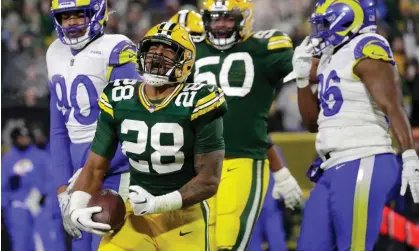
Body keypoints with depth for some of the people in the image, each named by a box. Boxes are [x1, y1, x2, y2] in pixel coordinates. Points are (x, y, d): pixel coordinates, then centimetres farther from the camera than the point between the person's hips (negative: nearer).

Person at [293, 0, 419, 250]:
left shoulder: (366, 51, -8)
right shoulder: (332, 59, 20)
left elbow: (392, 107, -18)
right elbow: (314, 122, 25)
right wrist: (302, 77, 15)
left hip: (363, 166, -10)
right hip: (333, 170, 10)